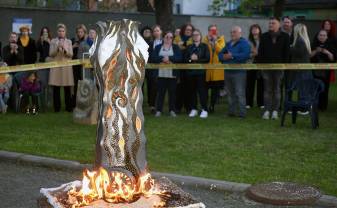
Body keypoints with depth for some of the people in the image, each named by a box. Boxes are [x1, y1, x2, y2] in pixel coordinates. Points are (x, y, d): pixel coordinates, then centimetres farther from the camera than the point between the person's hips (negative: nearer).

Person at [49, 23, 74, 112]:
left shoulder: (69, 42, 10)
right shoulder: (53, 41, 8)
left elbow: (71, 55, 2)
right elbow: (51, 54, 1)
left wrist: (64, 49, -14)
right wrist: (57, 48, -13)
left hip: (66, 67, 1)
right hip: (56, 67, 0)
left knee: (67, 88, -1)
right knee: (56, 88, -2)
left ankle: (69, 107, 4)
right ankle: (57, 107, 4)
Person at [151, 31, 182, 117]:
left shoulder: (176, 47, 9)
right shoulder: (158, 47, 11)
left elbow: (179, 58, -6)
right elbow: (153, 58, -2)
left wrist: (169, 58, -17)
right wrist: (162, 59, -17)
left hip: (172, 74, 0)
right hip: (161, 74, 0)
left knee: (172, 92, 4)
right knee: (160, 92, 1)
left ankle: (172, 110, 13)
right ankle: (158, 110, 8)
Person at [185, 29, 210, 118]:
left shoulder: (204, 46, 6)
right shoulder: (189, 47, 15)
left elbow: (207, 59, -4)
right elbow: (185, 59, 8)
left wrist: (197, 59, -14)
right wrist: (190, 59, -11)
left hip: (201, 72, -3)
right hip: (190, 72, 4)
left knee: (202, 90, -7)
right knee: (191, 90, 5)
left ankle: (204, 110, -4)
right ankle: (193, 109, 14)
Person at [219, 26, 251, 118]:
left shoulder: (244, 43, -5)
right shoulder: (228, 43, 19)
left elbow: (246, 55, -21)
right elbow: (220, 54, 17)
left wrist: (232, 56, -17)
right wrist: (224, 56, -8)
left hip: (239, 72, -7)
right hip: (228, 71, 7)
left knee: (240, 93, -9)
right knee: (230, 93, 12)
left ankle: (242, 113, -7)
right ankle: (231, 111, 20)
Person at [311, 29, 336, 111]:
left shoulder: (330, 45, 6)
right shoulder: (314, 44, 7)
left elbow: (333, 59, 0)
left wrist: (328, 53, -16)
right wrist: (316, 51, -14)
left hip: (326, 71, 0)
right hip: (314, 71, 0)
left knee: (324, 89, -4)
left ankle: (323, 106, 6)